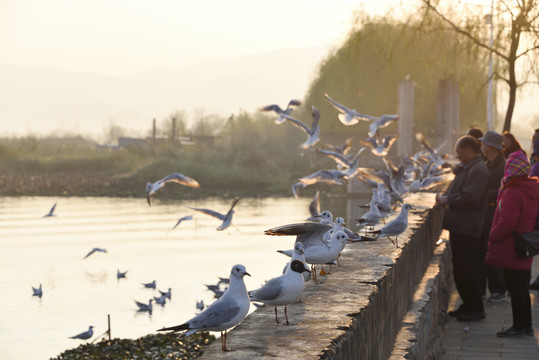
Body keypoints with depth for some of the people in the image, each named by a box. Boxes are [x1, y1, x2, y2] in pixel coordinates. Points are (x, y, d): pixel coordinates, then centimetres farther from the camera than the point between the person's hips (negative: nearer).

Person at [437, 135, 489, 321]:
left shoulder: (478, 170, -17)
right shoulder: (466, 168, 16)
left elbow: (469, 198, -25)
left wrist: (447, 200, -14)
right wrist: (447, 200, 9)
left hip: (467, 229, -11)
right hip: (459, 226, 11)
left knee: (467, 269, -5)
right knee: (460, 269, 15)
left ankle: (476, 309, 2)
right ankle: (468, 306, 24)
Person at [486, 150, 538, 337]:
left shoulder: (512, 193, -21)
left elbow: (507, 223, -25)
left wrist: (493, 237, -9)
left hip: (511, 249, -9)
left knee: (515, 288, -3)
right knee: (521, 286, 16)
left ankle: (519, 327, 1)